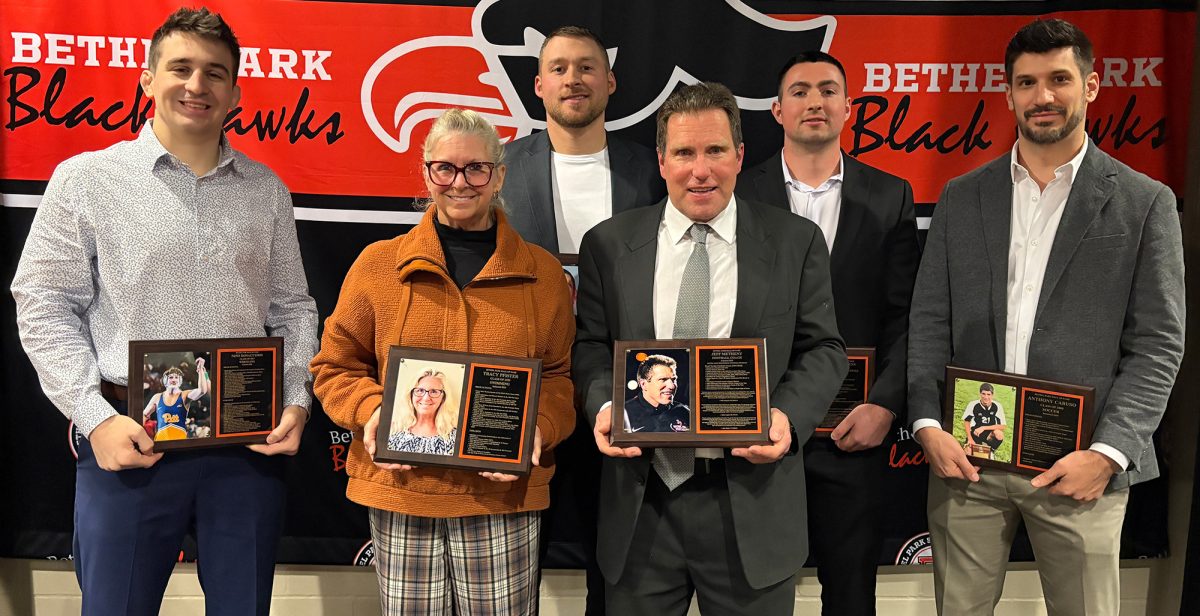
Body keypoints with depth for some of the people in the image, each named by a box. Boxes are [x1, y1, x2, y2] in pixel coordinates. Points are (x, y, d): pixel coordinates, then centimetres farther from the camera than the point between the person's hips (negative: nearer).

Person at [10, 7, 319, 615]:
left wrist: (297, 401, 0)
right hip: (130, 442, -2)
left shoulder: (267, 191, 10)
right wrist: (95, 417, -9)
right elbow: (44, 308, 0)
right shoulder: (86, 179, 1)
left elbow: (292, 308, 13)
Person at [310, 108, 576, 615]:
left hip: (503, 496, 0)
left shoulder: (542, 273, 6)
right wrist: (370, 410, -10)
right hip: (401, 492, 1)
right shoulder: (378, 264, 5)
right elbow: (336, 364, 9)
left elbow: (560, 375, 9)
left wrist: (538, 428, -11)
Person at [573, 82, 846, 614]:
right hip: (641, 499, 1)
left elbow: (823, 350, 3)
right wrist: (603, 405, -12)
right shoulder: (608, 244, 4)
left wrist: (788, 416, -15)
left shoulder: (796, 243, 1)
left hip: (751, 503, 0)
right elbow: (592, 345, 8)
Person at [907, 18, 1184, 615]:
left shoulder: (1145, 203, 2)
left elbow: (1157, 343, -2)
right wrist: (926, 425, -6)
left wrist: (1109, 453, -12)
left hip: (1078, 465, -1)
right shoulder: (961, 197, 8)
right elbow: (929, 322, 5)